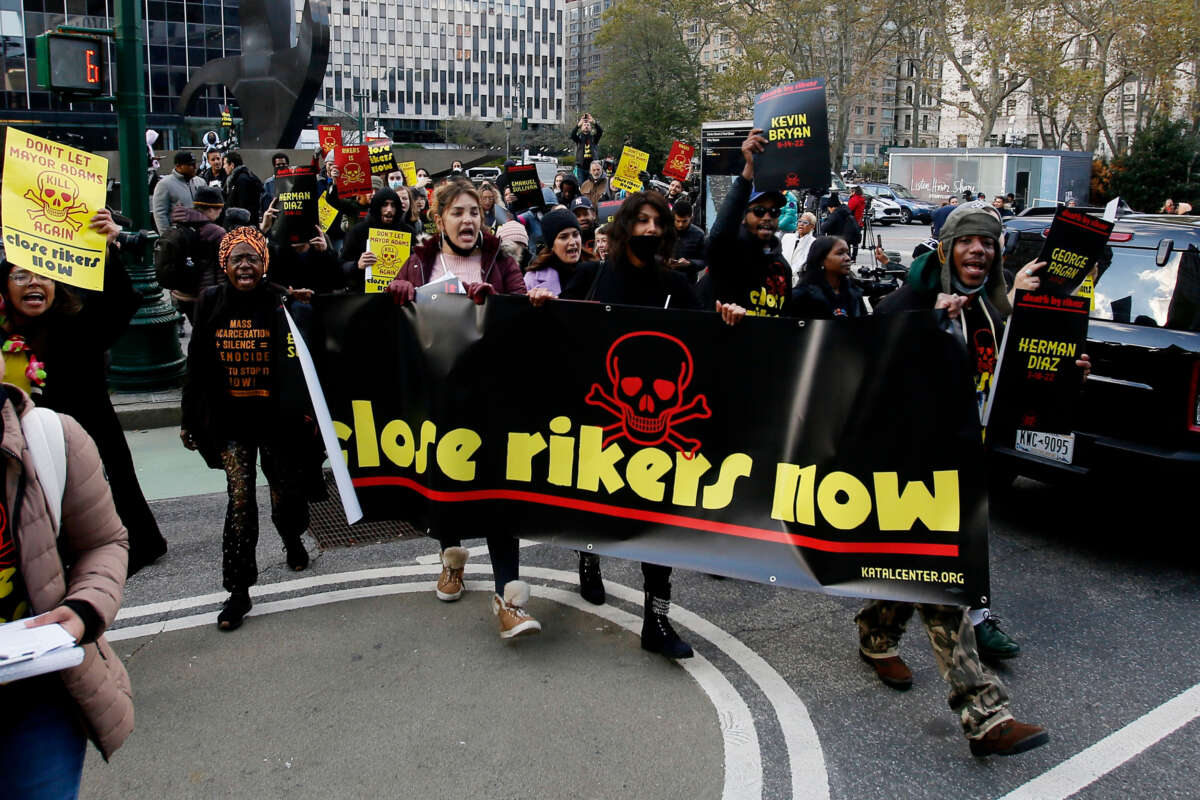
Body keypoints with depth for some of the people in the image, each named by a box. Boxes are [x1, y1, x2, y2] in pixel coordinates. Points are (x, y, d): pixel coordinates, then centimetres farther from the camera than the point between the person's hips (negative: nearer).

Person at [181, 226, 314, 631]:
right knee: (240, 500, -3)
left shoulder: (281, 304, -6)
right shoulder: (211, 304, 2)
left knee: (285, 495, 10)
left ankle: (293, 540, 46)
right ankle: (238, 591, 7)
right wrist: (189, 419, 8)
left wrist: (309, 412, -13)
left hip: (276, 419, -1)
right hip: (230, 421, 1)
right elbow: (196, 366, 8)